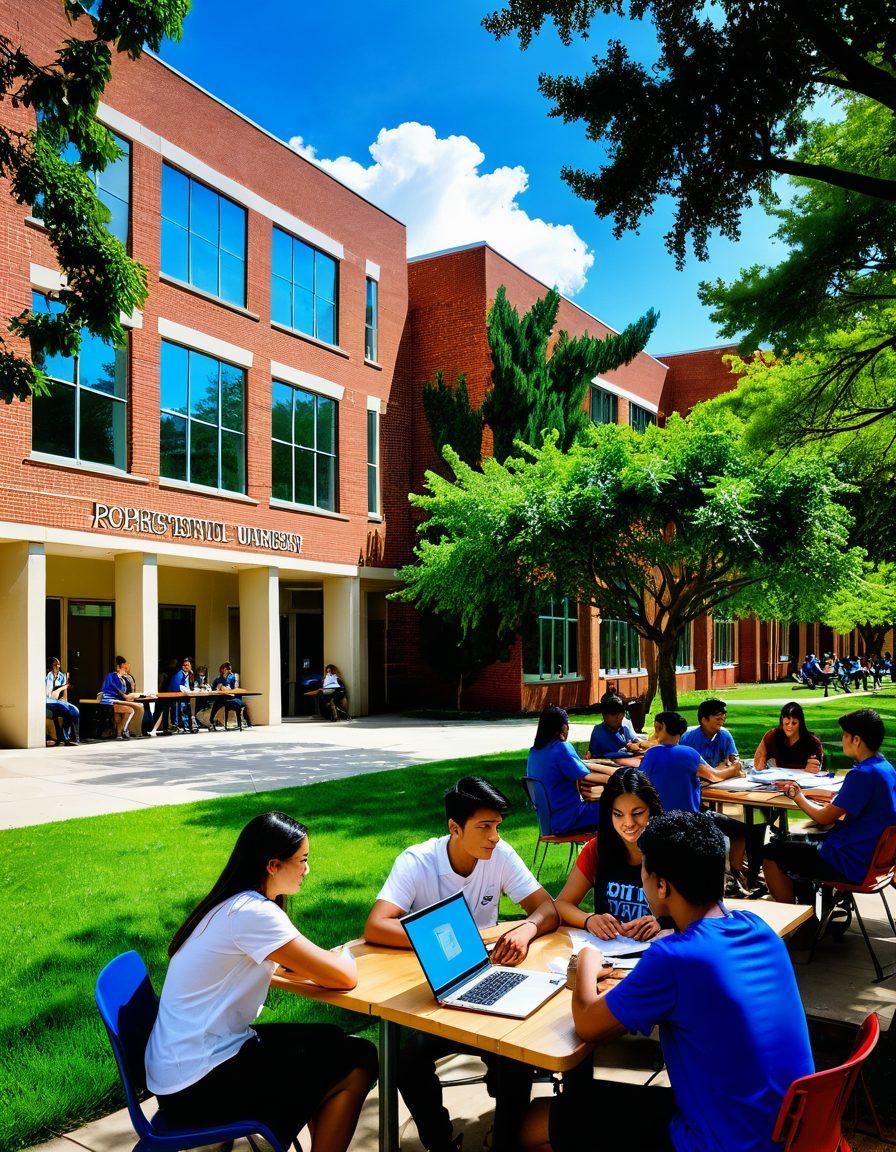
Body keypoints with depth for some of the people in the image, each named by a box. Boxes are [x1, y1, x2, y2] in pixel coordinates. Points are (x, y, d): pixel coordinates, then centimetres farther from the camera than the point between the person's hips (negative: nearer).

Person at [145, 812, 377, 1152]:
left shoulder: (228, 904, 6)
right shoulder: (253, 913, -22)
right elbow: (343, 977, -20)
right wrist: (343, 957, 1)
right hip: (197, 1089, -9)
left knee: (330, 1041, 15)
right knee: (358, 1061, -4)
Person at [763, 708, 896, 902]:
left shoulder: (862, 774, -24)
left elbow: (824, 818, -16)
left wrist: (797, 796, 0)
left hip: (852, 865, -10)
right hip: (871, 855, 10)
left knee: (771, 854, -2)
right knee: (794, 841, 26)